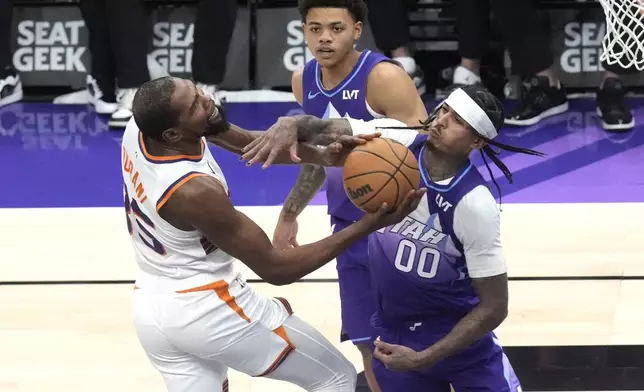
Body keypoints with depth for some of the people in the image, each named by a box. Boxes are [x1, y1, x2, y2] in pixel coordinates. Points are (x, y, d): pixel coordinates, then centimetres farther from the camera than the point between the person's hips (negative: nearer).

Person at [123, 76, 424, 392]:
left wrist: (327, 156, -8)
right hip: (209, 311, -8)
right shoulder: (195, 191, -30)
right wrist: (365, 226, -27)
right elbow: (274, 268, -21)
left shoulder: (138, 128, -9)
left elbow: (248, 143, 3)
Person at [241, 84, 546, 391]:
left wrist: (422, 360, -24)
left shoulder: (475, 204, -25)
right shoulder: (395, 144, -14)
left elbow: (494, 306, -21)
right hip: (394, 332, 3)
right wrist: (289, 127, -38)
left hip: (460, 331, -3)